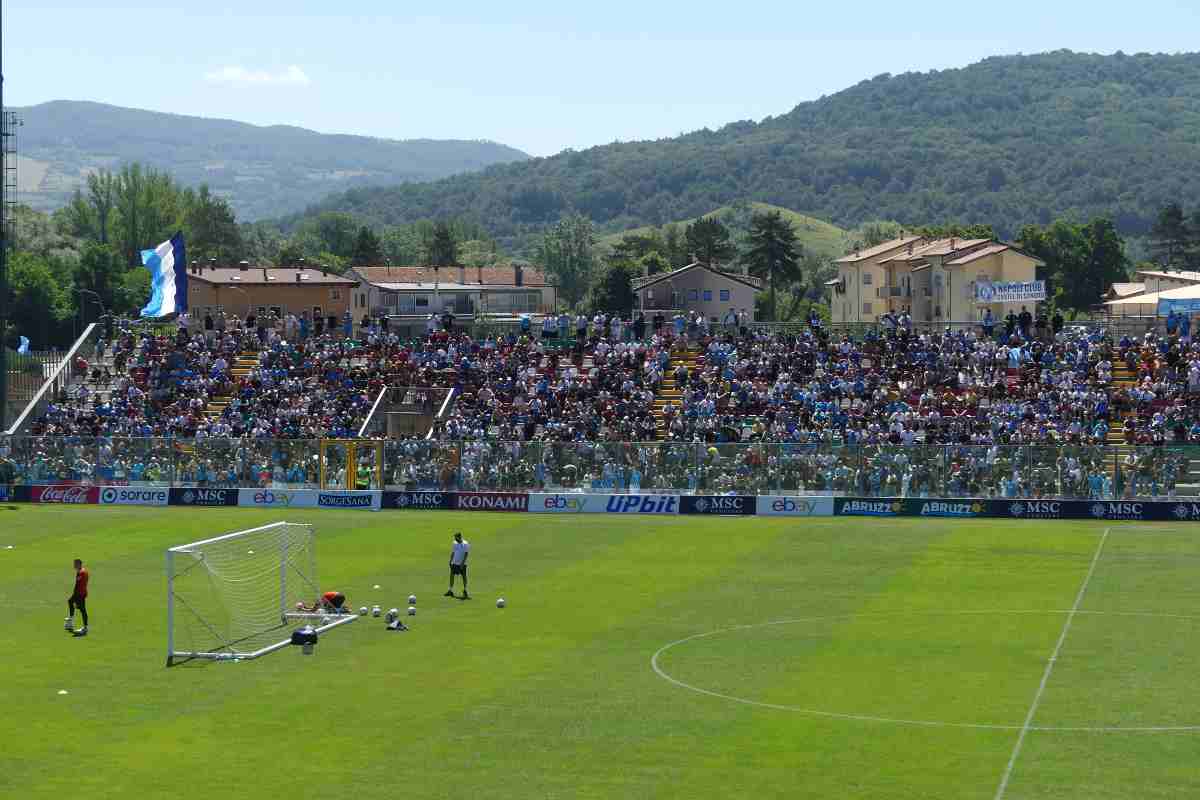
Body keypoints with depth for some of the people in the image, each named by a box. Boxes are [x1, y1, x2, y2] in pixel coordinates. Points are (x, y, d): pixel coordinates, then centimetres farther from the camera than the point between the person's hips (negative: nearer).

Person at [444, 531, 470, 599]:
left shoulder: (465, 544, -10)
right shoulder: (455, 543, 8)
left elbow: (466, 554, -13)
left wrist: (463, 562, -20)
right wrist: (450, 561, 12)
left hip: (462, 563, -5)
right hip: (454, 563, 5)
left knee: (464, 576, -2)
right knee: (452, 575, 4)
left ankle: (465, 591, 9)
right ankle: (450, 591, 11)